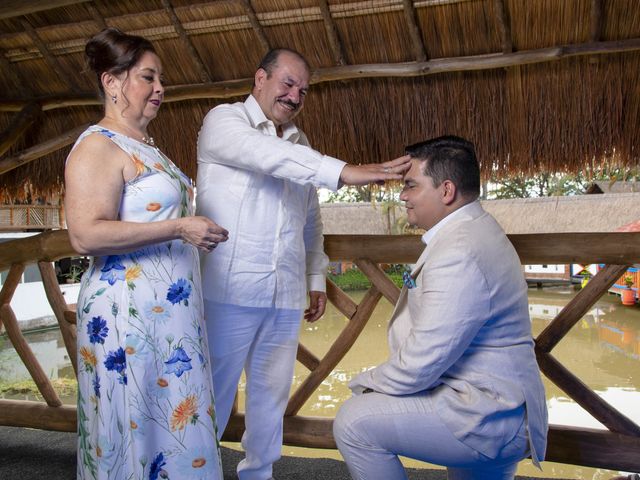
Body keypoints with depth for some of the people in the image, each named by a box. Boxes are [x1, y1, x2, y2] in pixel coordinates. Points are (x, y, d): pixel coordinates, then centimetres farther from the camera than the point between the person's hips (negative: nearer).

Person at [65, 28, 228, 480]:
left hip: (171, 309, 9)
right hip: (130, 312, -9)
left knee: (180, 424, 14)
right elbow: (86, 235, -22)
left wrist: (196, 207, 20)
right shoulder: (98, 145, -11)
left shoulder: (147, 147, 17)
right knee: (138, 430, 2)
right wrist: (179, 228, -22)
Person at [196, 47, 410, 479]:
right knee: (213, 394, 5)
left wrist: (317, 279, 14)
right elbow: (266, 154, -23)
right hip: (230, 290, -5)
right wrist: (344, 172, -32)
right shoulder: (224, 120, -1)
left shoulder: (301, 147, 17)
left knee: (271, 395, 13)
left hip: (286, 297, 6)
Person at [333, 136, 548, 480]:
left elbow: (420, 364, -27)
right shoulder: (474, 229, 9)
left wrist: (362, 384, -8)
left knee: (355, 420, -16)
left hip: (487, 417, -11)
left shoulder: (458, 254, -26)